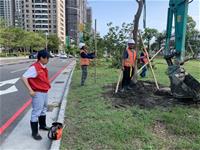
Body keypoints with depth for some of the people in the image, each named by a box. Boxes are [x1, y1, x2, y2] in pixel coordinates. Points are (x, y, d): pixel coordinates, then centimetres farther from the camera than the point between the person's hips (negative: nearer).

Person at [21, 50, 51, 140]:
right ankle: (34, 132, 15)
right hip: (38, 93, -9)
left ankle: (42, 125, 42)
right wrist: (30, 90, -23)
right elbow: (24, 77, -23)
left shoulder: (44, 67, 6)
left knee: (44, 109, 23)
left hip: (45, 92, 9)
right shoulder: (34, 67, -21)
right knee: (36, 112, 1)